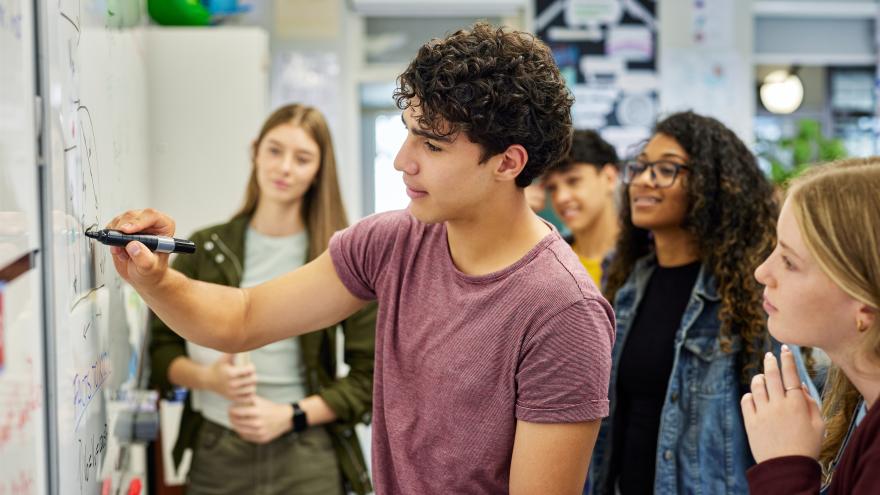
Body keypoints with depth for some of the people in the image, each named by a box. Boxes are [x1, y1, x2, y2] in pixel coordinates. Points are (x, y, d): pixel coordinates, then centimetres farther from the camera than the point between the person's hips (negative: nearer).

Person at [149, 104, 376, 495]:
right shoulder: (205, 250, 4)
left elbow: (372, 376, -1)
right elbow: (161, 348, 9)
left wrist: (290, 416, -11)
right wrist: (208, 377, -11)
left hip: (306, 461, -1)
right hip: (216, 455, 2)